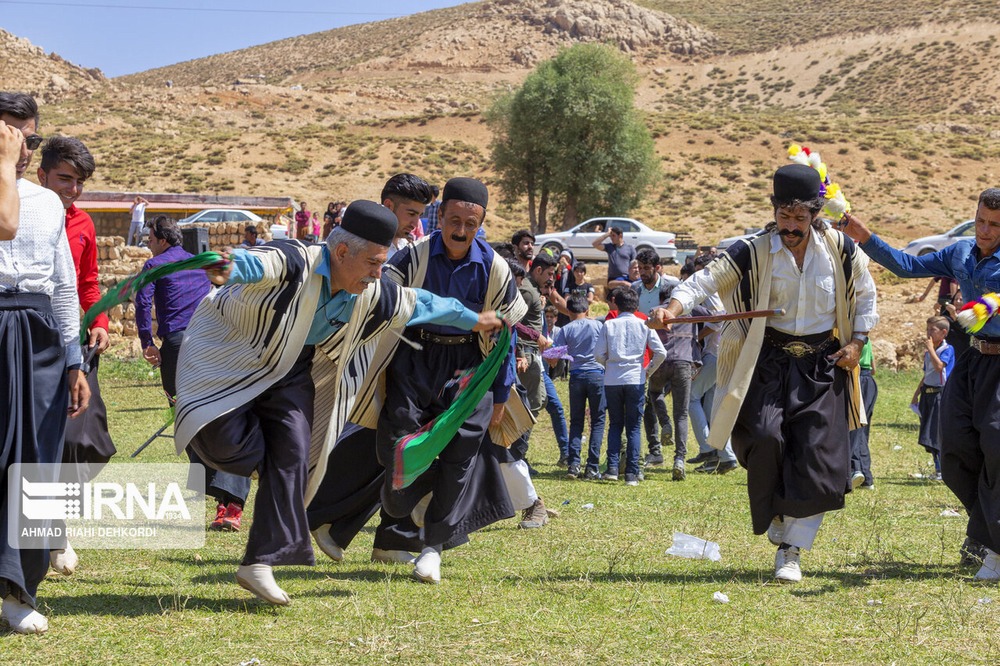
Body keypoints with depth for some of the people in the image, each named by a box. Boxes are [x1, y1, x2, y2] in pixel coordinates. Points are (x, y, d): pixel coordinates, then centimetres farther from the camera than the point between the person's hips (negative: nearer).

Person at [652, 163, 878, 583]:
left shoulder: (840, 249, -2)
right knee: (764, 437, -22)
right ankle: (777, 521, 6)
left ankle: (791, 548, 6)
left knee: (818, 460, -5)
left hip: (823, 367, 2)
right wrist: (674, 308, -36)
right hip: (769, 362, -1)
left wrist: (857, 342, 4)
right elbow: (706, 280, -17)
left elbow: (865, 293, 14)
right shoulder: (753, 252, -9)